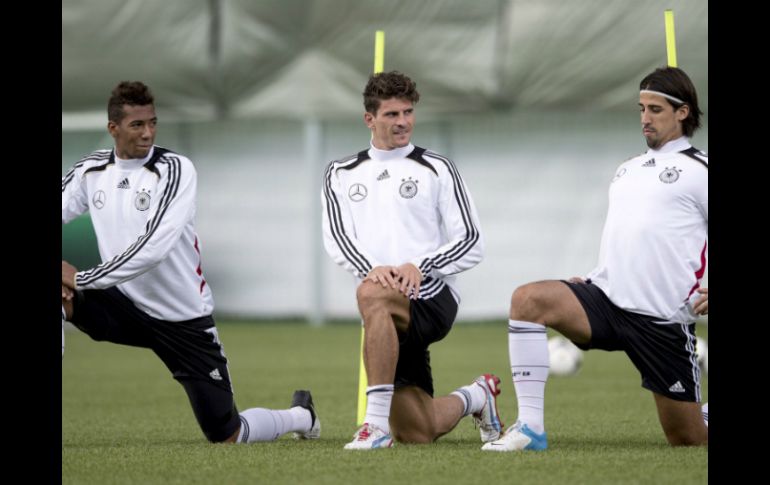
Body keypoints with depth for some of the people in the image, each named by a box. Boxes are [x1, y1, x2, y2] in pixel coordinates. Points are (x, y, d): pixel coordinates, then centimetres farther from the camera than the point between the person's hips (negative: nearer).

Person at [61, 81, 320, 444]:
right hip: (126, 305, 4)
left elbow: (154, 247, -26)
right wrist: (66, 279, -21)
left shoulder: (175, 170, -16)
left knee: (227, 437, 0)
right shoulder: (91, 170, 0)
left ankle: (300, 416, 33)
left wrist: (83, 278, -26)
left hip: (183, 318, -4)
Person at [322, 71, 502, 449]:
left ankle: (377, 423, -38)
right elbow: (336, 238, 0)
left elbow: (471, 243, 0)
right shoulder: (340, 175, 15)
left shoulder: (437, 169, 6)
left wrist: (420, 267, -17)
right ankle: (477, 396, 35)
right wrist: (372, 268, -21)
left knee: (372, 294, -39)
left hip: (433, 296, -4)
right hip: (390, 318, 5)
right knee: (417, 433, 1)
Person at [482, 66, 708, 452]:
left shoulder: (698, 170, -3)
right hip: (607, 297, 6)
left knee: (688, 439, -3)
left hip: (663, 320, -6)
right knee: (527, 299, -22)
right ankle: (530, 427, -22)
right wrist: (595, 278, 13)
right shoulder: (626, 169, 18)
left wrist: (711, 293, -18)